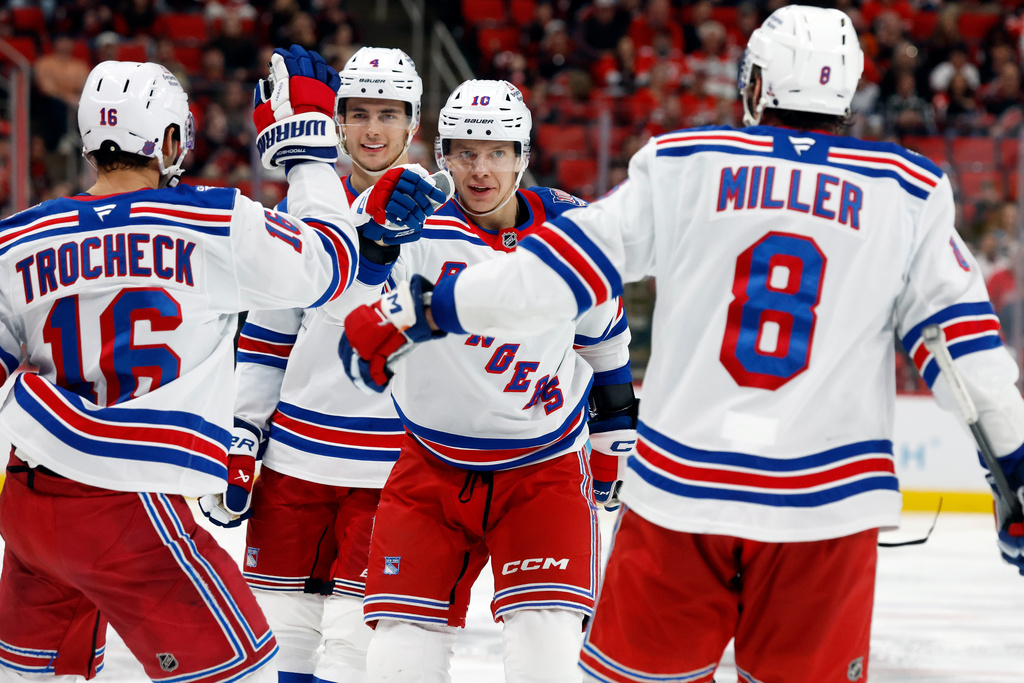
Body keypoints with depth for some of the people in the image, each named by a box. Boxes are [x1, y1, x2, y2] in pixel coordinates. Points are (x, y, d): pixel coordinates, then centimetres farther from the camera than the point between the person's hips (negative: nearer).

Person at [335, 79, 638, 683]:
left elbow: (605, 339, 13)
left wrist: (615, 438, 19)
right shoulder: (416, 230, -13)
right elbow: (364, 366, -21)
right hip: (434, 465, 0)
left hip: (545, 466, 0)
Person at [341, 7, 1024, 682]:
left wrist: (425, 309, 9)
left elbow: (559, 267, 2)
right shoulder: (908, 191, 6)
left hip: (684, 483, 0)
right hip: (827, 497, 0)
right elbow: (959, 331, 4)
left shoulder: (685, 164, 5)